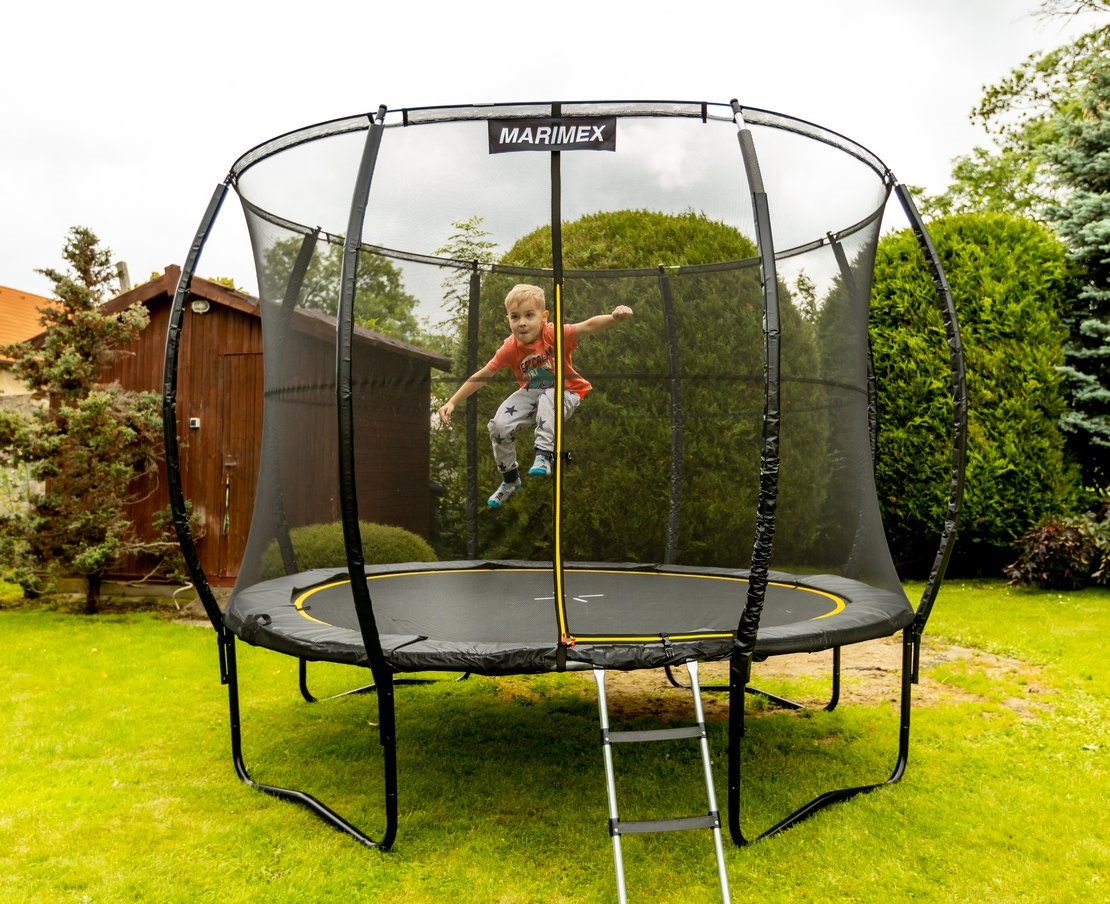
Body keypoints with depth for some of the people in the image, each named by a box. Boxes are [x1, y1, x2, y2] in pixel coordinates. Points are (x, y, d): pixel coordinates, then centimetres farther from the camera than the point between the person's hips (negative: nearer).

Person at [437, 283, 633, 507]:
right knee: (499, 425, -15)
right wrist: (452, 402, -11)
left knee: (548, 398, -39)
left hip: (565, 392, -3)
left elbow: (589, 326, -40)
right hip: (532, 393, 4)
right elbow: (482, 376, -8)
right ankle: (510, 480, 8)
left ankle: (544, 455, -29)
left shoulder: (554, 335, -26)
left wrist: (614, 317, -61)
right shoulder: (510, 348, -16)